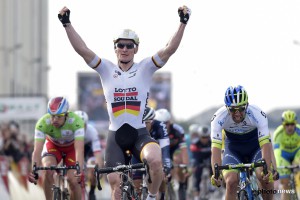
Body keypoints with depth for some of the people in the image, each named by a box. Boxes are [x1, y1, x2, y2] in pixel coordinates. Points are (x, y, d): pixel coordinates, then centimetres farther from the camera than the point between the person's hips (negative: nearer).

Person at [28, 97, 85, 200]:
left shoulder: (76, 121, -38)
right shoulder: (42, 123, -34)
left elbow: (79, 150, -44)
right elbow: (37, 150, -39)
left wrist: (79, 170, -61)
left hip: (72, 147, -1)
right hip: (53, 145, 1)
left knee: (73, 180, -17)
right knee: (47, 170, -29)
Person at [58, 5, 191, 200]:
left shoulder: (145, 68, 4)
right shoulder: (107, 69, 6)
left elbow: (170, 49, -8)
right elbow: (82, 49, -4)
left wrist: (183, 23, -18)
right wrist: (67, 24, -14)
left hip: (140, 134, -2)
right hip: (116, 135, 2)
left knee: (156, 161, -30)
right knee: (116, 183, -3)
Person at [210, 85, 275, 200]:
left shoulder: (257, 114, -31)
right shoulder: (219, 118, -29)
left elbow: (265, 144, -36)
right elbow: (216, 148, -34)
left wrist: (268, 170, -51)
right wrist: (216, 173, -49)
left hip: (255, 146, 0)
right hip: (233, 148, 0)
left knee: (265, 177, -24)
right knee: (231, 182, -22)